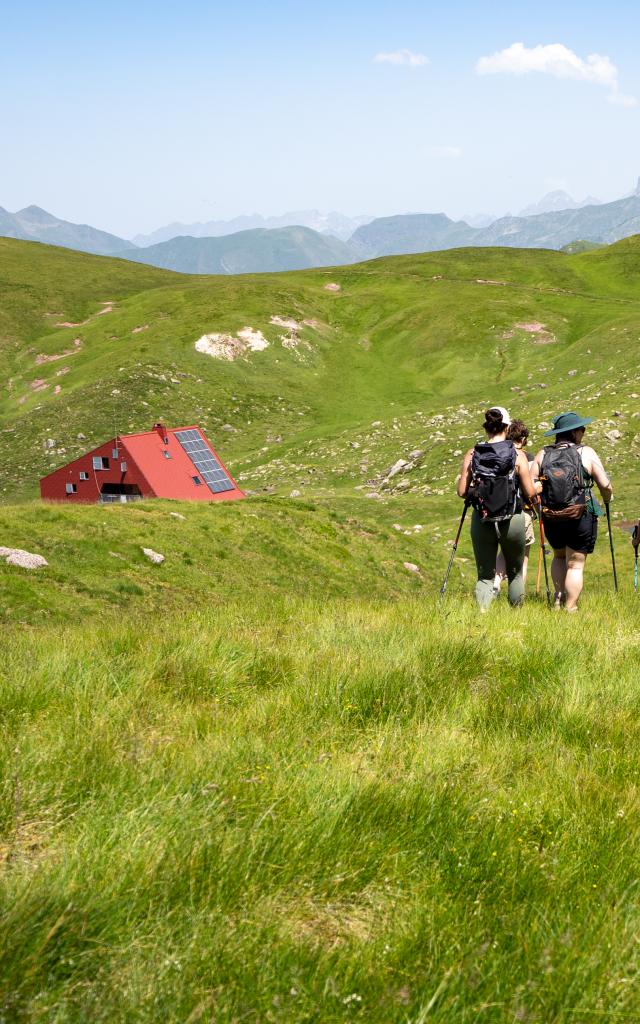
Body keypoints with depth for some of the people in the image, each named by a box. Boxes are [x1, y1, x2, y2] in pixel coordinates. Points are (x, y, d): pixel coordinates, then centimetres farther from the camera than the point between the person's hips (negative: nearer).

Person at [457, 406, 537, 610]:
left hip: (481, 521, 1)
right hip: (512, 521, -1)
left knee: (484, 576, 8)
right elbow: (530, 493, -8)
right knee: (515, 573, 20)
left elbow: (462, 492, -3)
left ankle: (482, 612, -13)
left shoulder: (472, 455, -3)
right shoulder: (517, 455, -8)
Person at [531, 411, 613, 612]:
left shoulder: (542, 455, 1)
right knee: (575, 564, 6)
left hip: (551, 520, 3)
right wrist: (607, 498, 12)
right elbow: (605, 485, -9)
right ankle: (570, 607, 6)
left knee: (559, 556, 28)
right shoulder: (586, 453, -6)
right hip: (581, 519, -3)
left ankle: (559, 596, 18)